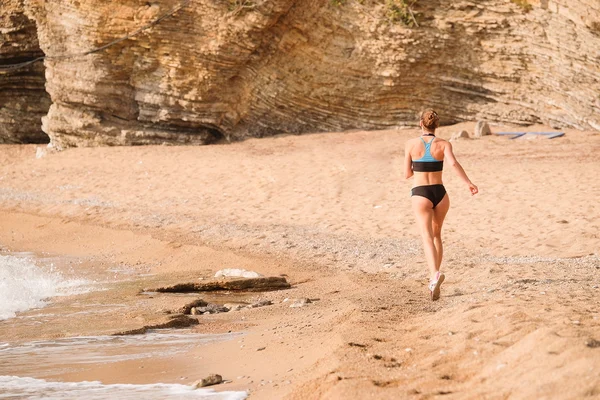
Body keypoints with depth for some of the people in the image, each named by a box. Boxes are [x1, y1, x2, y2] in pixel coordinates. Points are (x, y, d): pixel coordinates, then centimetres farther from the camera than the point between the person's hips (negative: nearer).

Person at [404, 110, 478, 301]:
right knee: (436, 235, 22)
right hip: (440, 193, 2)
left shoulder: (411, 144, 0)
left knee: (427, 237, -12)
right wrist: (469, 183, -18)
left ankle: (435, 274, -36)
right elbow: (453, 163, -20)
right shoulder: (443, 144, -1)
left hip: (420, 194, -2)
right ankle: (434, 278, 25)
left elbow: (407, 174, 5)